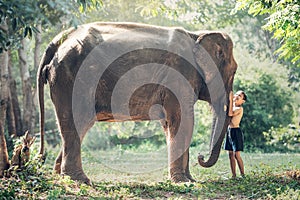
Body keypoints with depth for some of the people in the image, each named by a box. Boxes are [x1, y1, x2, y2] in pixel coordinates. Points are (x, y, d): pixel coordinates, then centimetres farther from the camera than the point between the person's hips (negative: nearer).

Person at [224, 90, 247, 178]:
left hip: (236, 131, -8)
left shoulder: (240, 109, -9)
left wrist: (231, 100, -22)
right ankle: (234, 175, 10)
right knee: (231, 155, 7)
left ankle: (243, 174, -3)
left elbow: (230, 114, -24)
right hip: (229, 131, 8)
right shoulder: (232, 106, 14)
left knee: (237, 155, -9)